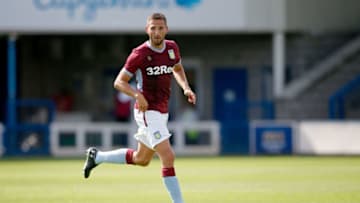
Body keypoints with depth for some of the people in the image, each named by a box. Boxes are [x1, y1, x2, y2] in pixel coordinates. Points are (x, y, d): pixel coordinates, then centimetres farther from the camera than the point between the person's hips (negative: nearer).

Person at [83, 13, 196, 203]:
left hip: (162, 112, 8)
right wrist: (137, 94, -29)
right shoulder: (140, 54, -15)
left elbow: (177, 68, 24)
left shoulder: (172, 48, 3)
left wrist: (186, 88, 6)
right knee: (168, 157, -17)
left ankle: (96, 156, 37)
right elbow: (119, 82, -11)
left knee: (141, 159, 21)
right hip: (147, 111, -8)